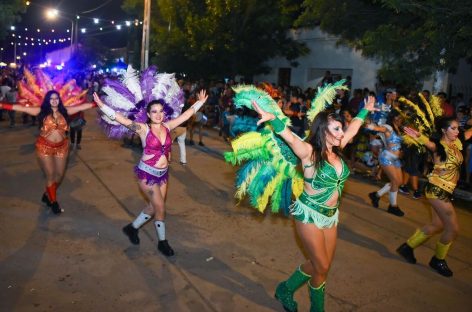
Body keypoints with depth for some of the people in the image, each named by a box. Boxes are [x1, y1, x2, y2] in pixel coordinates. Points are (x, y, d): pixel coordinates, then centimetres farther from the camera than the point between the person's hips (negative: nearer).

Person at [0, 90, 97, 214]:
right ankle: (53, 202, 21)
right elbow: (21, 108, -12)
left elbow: (82, 106, -3)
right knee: (50, 175, 3)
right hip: (44, 147, -3)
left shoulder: (65, 110, 0)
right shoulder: (41, 111, -6)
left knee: (60, 174, 10)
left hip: (62, 147, 3)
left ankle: (48, 195, 36)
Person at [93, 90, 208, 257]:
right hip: (147, 174, -5)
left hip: (163, 174, 6)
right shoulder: (143, 129, -14)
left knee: (154, 207, 15)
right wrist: (102, 105, -34)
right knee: (160, 208, 1)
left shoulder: (167, 126, -1)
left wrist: (200, 102, 14)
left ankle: (132, 228, 39)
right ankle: (162, 242, 22)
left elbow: (187, 114, 8)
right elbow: (120, 118, -23)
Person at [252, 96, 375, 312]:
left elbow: (353, 129, 17)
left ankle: (287, 289, 33)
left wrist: (365, 110, 31)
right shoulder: (310, 153, -19)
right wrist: (272, 118, -55)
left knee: (323, 265, 13)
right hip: (309, 214, -7)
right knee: (321, 266, 1)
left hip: (330, 215, 7)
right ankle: (285, 289, 26)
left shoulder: (336, 150, 0)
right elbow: (290, 137, -38)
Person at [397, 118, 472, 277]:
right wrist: (418, 136, -58)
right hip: (437, 190, -8)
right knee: (453, 228, -1)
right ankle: (438, 260, 18)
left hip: (445, 191, 8)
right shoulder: (439, 145, -14)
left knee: (437, 225, 15)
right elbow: (429, 143, -37)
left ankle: (407, 247, 25)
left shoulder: (456, 143, 9)